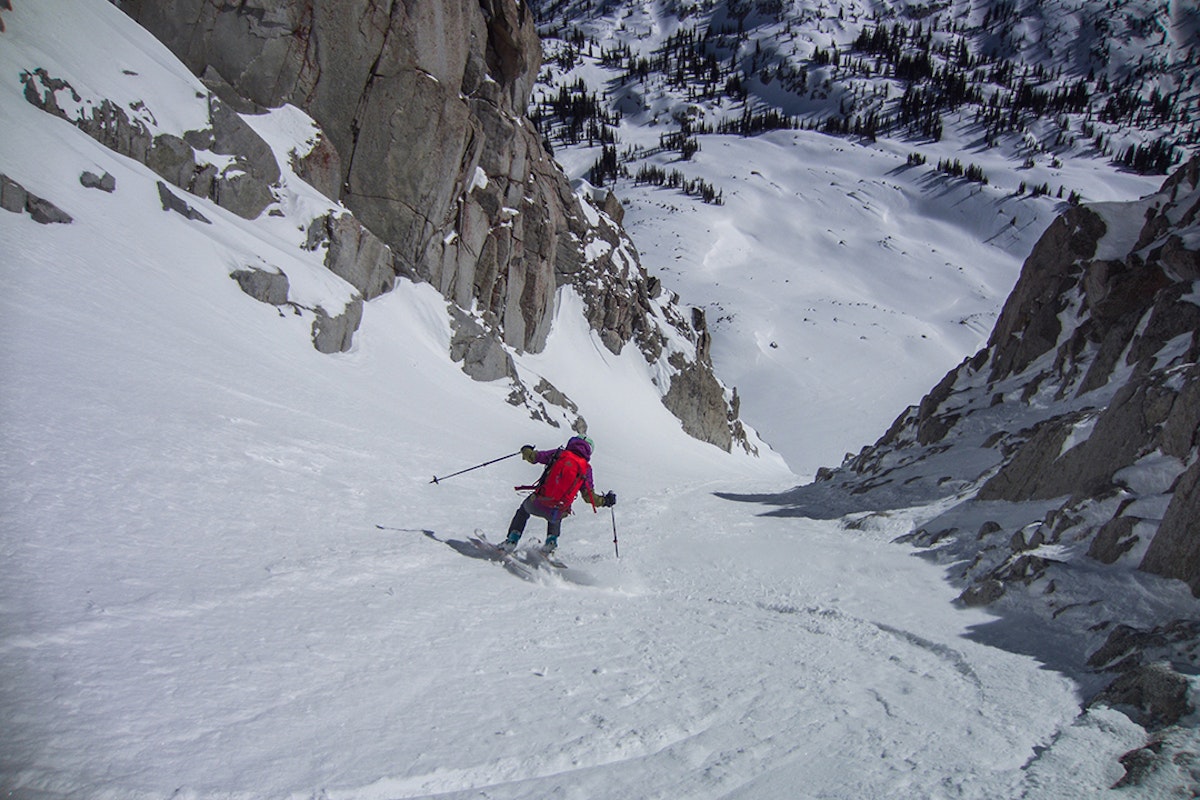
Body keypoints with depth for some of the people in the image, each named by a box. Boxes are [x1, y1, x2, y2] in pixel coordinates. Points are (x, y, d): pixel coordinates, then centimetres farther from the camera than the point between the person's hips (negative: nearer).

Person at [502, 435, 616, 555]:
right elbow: (589, 496, 4)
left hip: (538, 504, -2)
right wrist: (604, 501, 22)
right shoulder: (586, 469, 6)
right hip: (559, 512, 2)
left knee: (524, 510, 33)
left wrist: (526, 451, 30)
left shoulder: (559, 454, 4)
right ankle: (551, 539, 19)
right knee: (555, 520, 41)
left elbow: (533, 457, 8)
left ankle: (512, 540, 21)